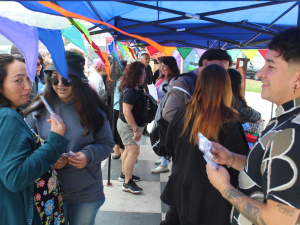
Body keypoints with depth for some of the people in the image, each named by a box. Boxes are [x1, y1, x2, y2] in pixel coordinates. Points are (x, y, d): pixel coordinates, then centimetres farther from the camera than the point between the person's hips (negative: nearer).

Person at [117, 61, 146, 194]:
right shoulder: (130, 91, -24)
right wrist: (136, 129, -28)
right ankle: (127, 183, -3)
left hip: (132, 125, 11)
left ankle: (124, 174, 36)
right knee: (134, 152, -11)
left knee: (129, 150, 20)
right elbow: (126, 112, -29)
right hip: (128, 126, -11)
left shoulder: (137, 89, 8)